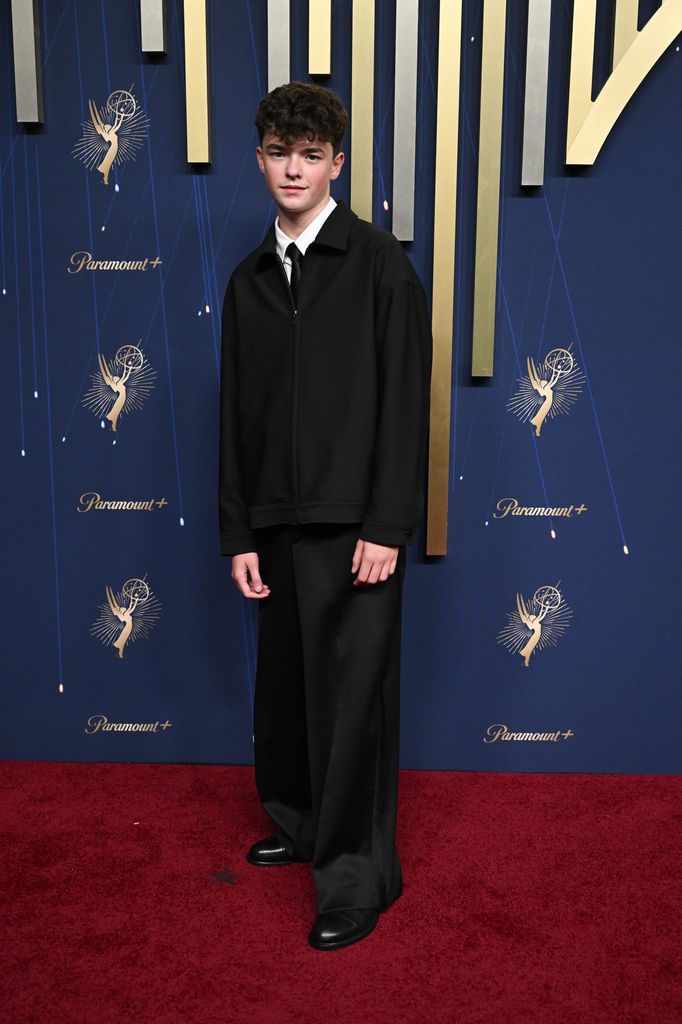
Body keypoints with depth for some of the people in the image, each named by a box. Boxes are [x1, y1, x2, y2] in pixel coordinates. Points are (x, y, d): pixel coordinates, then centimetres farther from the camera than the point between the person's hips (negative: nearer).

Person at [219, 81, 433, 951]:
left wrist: (387, 526, -13)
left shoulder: (379, 263, -3)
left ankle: (358, 875, 15)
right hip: (277, 522, 5)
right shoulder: (248, 279, 12)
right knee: (285, 684, 14)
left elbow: (406, 402, -8)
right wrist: (239, 535, 7)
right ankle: (300, 823, 36)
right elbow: (235, 415, 11)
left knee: (352, 696, 0)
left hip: (354, 522, -5)